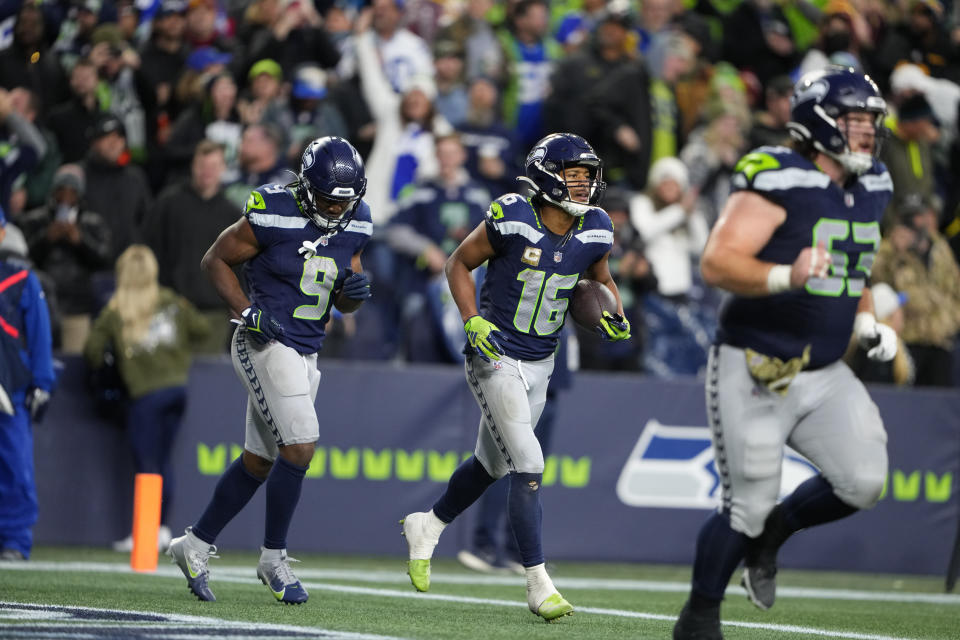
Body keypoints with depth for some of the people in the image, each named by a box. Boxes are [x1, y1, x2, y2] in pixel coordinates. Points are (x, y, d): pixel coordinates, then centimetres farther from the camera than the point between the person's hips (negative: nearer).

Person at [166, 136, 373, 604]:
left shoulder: (354, 225, 3)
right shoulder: (272, 215, -15)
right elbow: (215, 260, -4)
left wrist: (354, 291, -11)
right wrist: (247, 312, -16)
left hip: (305, 353, 7)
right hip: (268, 343, -7)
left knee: (259, 461, 12)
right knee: (300, 447, -15)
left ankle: (195, 546, 27)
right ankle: (273, 558, 1)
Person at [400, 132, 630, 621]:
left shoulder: (595, 232, -5)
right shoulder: (512, 220, -19)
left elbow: (601, 280, 15)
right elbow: (459, 263, -5)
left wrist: (615, 317, -5)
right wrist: (472, 320, -17)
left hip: (540, 364, 6)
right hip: (495, 357, -6)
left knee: (493, 463, 20)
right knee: (528, 467, -14)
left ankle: (427, 527, 46)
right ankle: (538, 585, -8)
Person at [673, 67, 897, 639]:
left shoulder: (869, 189, 9)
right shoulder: (780, 181, -17)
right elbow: (717, 264, -25)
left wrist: (867, 322, 11)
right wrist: (786, 277, -40)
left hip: (824, 376, 7)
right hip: (755, 373, -7)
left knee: (862, 483, -10)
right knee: (748, 506, -4)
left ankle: (772, 532, 19)